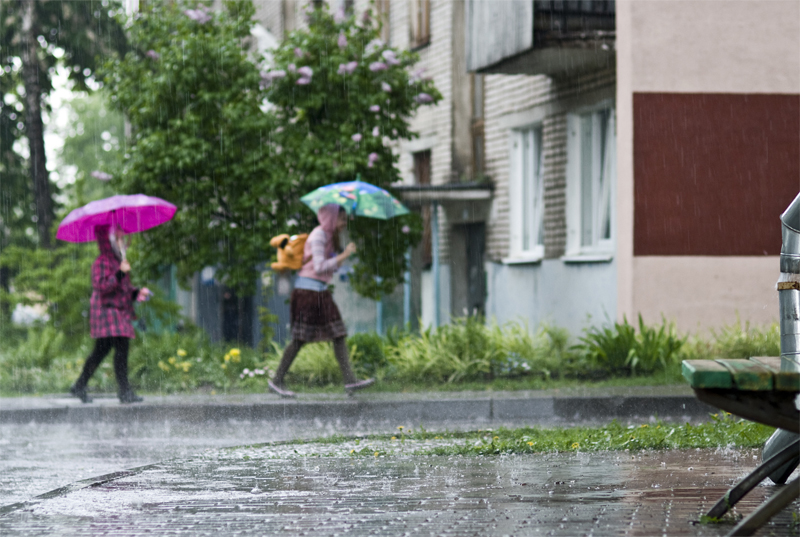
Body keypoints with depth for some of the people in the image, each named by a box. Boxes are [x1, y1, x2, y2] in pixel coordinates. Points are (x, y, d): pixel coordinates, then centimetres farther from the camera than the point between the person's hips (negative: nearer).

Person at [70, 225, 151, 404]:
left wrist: (137, 292, 9)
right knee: (121, 347, -16)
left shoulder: (118, 261, 19)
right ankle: (125, 392, -16)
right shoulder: (102, 263, -11)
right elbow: (102, 286, -22)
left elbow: (124, 288, 26)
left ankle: (79, 386, 16)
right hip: (107, 310, -10)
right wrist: (120, 273, -26)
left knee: (101, 351, 10)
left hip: (120, 312, 10)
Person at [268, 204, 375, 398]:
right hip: (308, 289, -10)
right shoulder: (318, 236, -12)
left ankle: (350, 381, -4)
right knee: (300, 338, -6)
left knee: (339, 335, 1)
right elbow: (319, 267, -20)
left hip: (321, 292, 10)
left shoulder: (329, 237, 17)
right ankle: (276, 381, 2)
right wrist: (344, 255, -17)